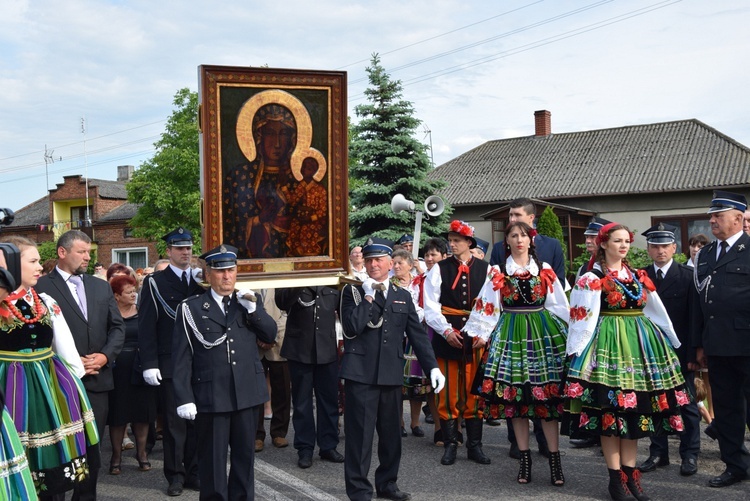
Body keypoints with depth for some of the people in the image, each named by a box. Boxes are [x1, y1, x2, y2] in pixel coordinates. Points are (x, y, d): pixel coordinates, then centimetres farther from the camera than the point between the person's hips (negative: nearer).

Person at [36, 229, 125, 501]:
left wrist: (105, 355, -6)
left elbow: (117, 327, 10)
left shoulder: (102, 287, 13)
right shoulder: (41, 286, -4)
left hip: (97, 379, 5)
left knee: (91, 447, 12)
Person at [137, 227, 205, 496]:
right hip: (169, 364, -3)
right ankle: (175, 475, 16)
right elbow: (146, 326, -5)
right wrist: (149, 364, -11)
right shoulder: (155, 282, -1)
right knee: (174, 421, 5)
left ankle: (194, 472, 20)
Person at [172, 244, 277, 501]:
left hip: (247, 393, 3)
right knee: (212, 458, 6)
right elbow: (182, 357, -4)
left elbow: (270, 335, 4)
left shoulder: (251, 301, 10)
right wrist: (184, 398, -9)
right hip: (210, 396, -3)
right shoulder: (191, 308, -1)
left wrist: (253, 309, -9)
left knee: (245, 454, 13)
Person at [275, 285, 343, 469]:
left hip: (327, 352, 2)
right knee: (302, 402, 7)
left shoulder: (333, 285, 6)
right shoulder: (291, 282, -2)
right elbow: (281, 302, -21)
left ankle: (328, 446, 20)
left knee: (329, 400, 8)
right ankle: (305, 449, 16)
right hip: (300, 351, -2)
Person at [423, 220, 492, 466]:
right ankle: (450, 444, 15)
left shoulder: (485, 270, 4)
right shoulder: (439, 270, 1)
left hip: (476, 338, 1)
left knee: (475, 392, 7)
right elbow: (431, 307, -2)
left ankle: (475, 446, 17)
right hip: (447, 339, -1)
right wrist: (446, 331, -14)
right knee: (448, 392, 3)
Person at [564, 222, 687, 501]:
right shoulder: (592, 279, -3)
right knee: (610, 411, -4)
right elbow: (582, 317, -7)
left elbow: (655, 311, 18)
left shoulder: (639, 276, 14)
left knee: (635, 409, 7)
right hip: (609, 343, -6)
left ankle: (630, 473, 14)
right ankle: (616, 478, 4)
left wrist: (672, 342, 19)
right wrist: (577, 352, -11)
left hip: (641, 342, 6)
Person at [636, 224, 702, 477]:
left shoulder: (688, 276, -2)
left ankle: (690, 454, 18)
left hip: (680, 352, -2)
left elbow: (694, 316, -5)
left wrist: (693, 353, -10)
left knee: (687, 403, 7)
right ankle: (658, 453, 20)